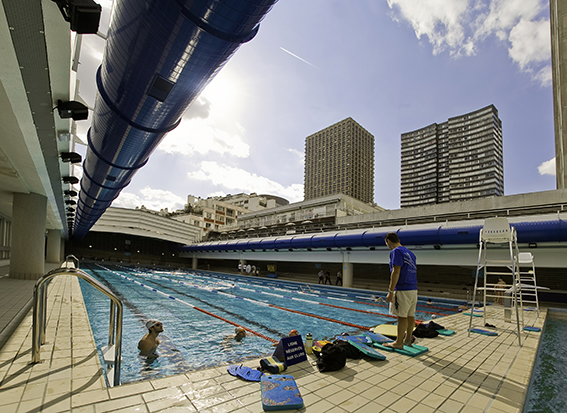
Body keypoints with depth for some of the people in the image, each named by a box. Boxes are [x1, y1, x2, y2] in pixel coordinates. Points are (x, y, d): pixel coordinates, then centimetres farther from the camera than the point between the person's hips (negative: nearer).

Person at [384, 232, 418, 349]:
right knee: (410, 316, 13)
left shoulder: (396, 251, -11)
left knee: (402, 316, -2)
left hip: (403, 290, -9)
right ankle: (408, 339, 23)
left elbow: (396, 272, -19)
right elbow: (413, 271, 17)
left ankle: (399, 343, 6)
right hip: (413, 289, 9)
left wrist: (390, 292, -18)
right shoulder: (409, 252, 17)